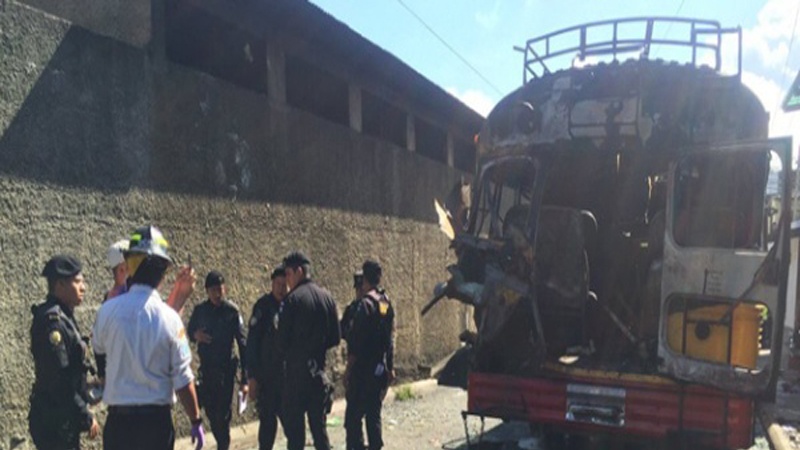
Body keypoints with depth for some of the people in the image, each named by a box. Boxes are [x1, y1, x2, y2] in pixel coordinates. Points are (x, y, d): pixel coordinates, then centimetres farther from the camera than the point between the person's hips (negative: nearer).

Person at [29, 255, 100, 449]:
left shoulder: (63, 317, 10)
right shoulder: (51, 321, -19)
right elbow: (58, 379, -23)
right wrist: (86, 417, -18)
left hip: (64, 420, 10)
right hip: (55, 420, -10)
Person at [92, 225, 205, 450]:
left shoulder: (108, 311, -7)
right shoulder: (169, 318, -13)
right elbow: (182, 379, -9)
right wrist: (196, 421, 3)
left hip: (118, 420, 2)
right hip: (156, 420, -1)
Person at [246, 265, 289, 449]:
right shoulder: (263, 306, -6)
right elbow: (252, 342, -6)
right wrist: (252, 376, -9)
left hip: (290, 375, 2)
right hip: (267, 377, -2)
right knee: (268, 419, 5)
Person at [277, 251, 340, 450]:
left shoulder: (292, 299, -12)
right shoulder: (327, 297, 5)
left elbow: (283, 338, -10)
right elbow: (335, 338, 7)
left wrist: (290, 353, 9)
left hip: (296, 369, -5)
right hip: (319, 370, 5)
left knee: (293, 423, 5)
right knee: (318, 422, 14)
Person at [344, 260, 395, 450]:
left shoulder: (366, 304, -14)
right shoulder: (387, 303, 8)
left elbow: (356, 341, -16)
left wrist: (348, 369, -10)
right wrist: (390, 367, 18)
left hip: (362, 369, -7)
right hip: (380, 368, 7)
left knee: (353, 415, -2)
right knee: (373, 413, 14)